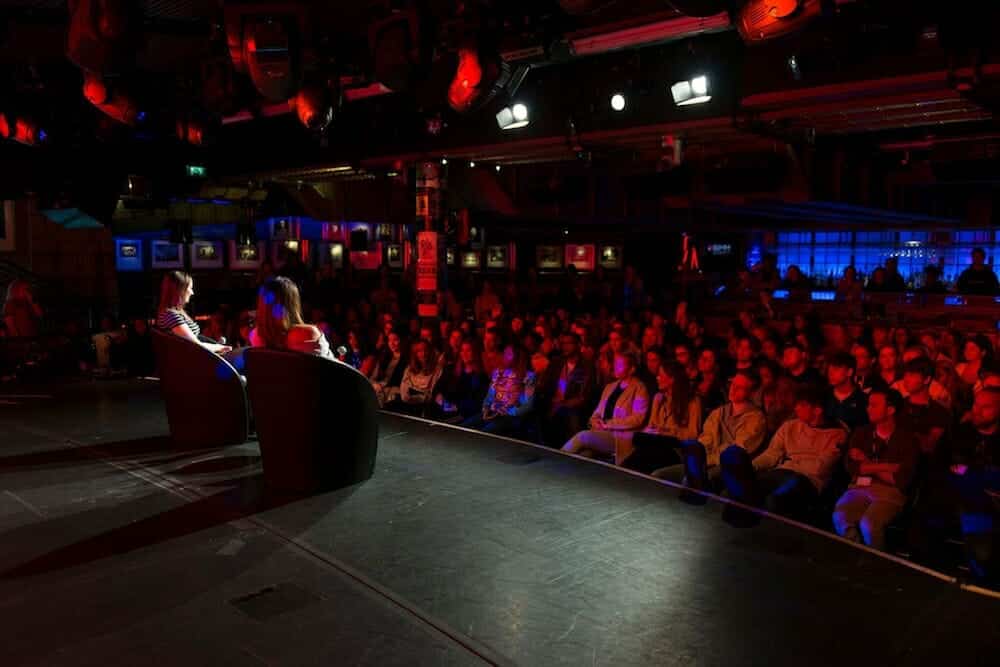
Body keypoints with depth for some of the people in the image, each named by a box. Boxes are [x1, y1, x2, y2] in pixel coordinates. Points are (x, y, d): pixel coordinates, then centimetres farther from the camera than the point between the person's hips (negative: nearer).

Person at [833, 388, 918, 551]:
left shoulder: (906, 438, 2)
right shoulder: (862, 433, 15)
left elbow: (900, 480, -6)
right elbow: (851, 466, 3)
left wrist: (866, 465, 2)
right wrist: (885, 467, -5)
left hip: (889, 492, -3)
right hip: (860, 487, 3)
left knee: (868, 523, -32)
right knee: (840, 517, -29)